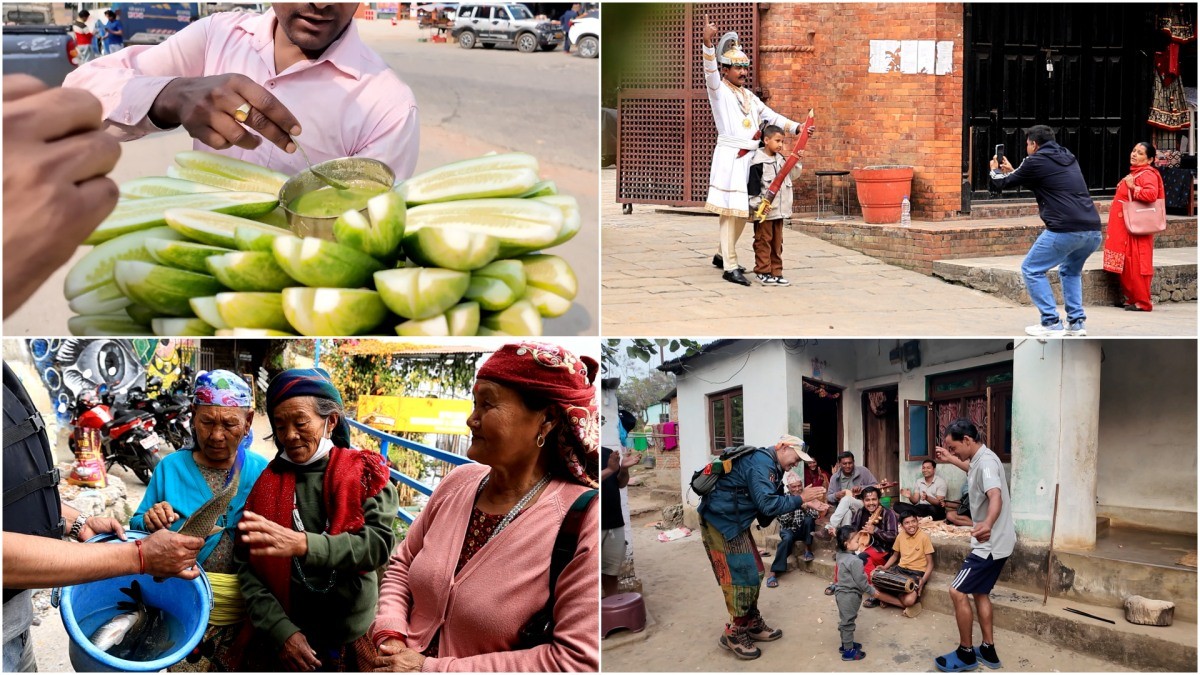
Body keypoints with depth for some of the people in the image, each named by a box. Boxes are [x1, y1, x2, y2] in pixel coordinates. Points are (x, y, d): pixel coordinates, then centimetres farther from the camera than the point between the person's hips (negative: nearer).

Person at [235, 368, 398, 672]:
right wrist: (281, 630, -14)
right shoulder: (268, 482, 2)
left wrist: (304, 544, -30)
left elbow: (380, 543, -17)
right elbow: (246, 565, -2)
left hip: (351, 643, -1)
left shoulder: (364, 473, -3)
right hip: (279, 642, 1)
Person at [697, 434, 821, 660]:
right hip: (722, 523, -10)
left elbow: (770, 501, 13)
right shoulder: (761, 462, -19)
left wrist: (804, 503, 4)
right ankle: (734, 633, 5)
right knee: (742, 575, -6)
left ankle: (753, 624, 25)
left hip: (734, 523, 10)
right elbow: (767, 504, -26)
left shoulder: (768, 464, 13)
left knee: (753, 573, 14)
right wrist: (799, 499, -19)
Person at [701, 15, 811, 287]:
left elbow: (770, 116, 22)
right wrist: (708, 43, -36)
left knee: (743, 211, 11)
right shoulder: (719, 91, -1)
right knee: (731, 211, -10)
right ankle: (730, 267, -9)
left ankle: (723, 255, 27)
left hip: (750, 158, 8)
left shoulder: (748, 95, 20)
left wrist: (796, 128, 10)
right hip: (729, 157, -8)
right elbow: (710, 71, -19)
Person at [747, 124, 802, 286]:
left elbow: (792, 176, 19)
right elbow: (753, 186, -15)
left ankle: (776, 272, 16)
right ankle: (763, 272, 4)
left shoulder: (781, 159, 11)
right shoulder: (758, 162, -12)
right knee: (763, 241, -1)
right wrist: (758, 205, -21)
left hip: (779, 210, 7)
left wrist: (794, 163, 3)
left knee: (777, 242, 10)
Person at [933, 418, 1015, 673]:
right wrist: (952, 460, 43)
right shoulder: (981, 459, 9)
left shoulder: (985, 462, -23)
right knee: (979, 592, 18)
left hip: (990, 544, -11)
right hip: (994, 542, 11)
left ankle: (965, 654, 4)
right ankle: (988, 650, 24)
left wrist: (987, 524, -62)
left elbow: (996, 497, -43)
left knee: (957, 592, -6)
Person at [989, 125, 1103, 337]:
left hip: (1066, 230, -7)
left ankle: (1051, 324, 3)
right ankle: (1077, 322, 19)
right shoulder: (1068, 158, 23)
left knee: (1031, 270, 9)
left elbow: (1005, 183, 15)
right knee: (1070, 271, 29)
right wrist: (1012, 171, 48)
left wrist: (995, 171, 38)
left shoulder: (1036, 161, 2)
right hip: (1093, 231, 7)